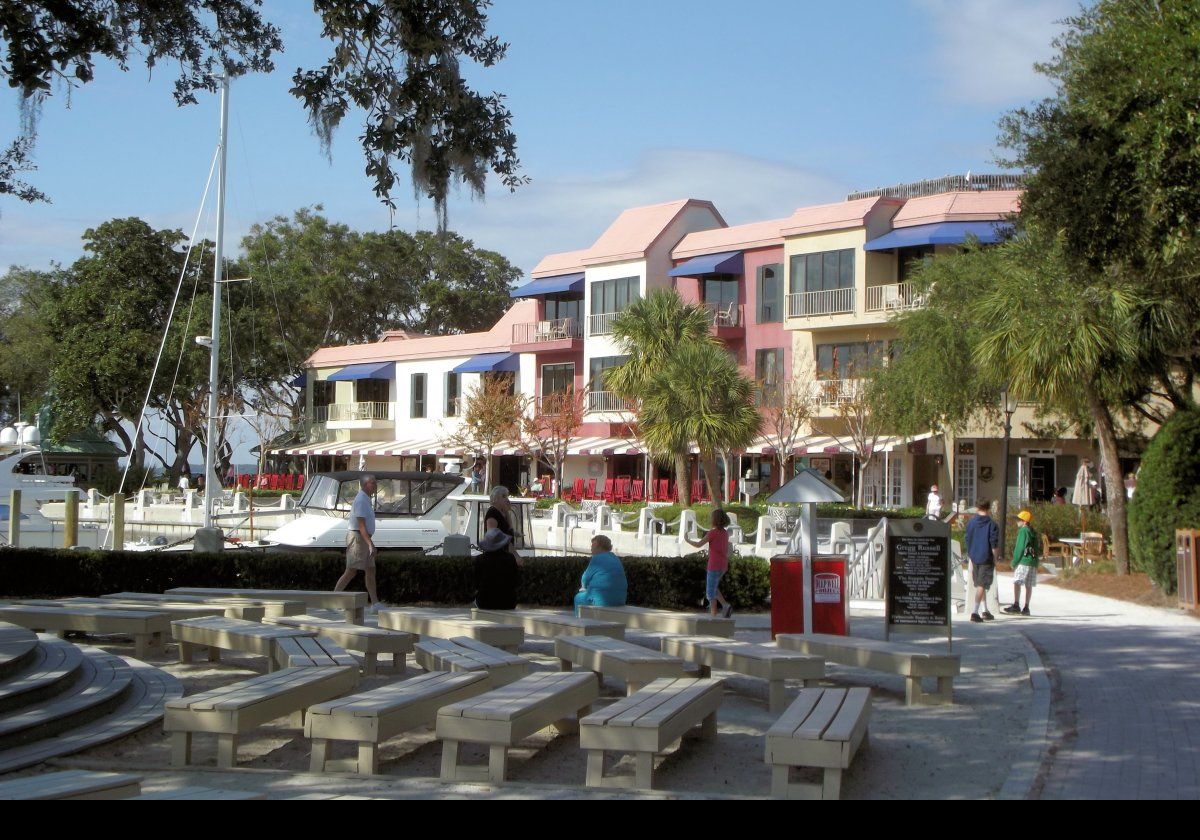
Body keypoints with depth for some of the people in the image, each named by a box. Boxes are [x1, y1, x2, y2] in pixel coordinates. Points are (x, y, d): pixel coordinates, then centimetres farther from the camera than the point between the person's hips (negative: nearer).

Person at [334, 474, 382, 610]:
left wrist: (370, 543, 22)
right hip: (358, 538, -10)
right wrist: (370, 544, -27)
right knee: (351, 572, -8)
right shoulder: (361, 500, -15)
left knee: (371, 571, 6)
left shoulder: (366, 500, 16)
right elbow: (361, 525, -22)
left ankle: (375, 604, 4)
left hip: (365, 539, 10)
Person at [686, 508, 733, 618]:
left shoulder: (713, 532, -14)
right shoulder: (725, 533, 7)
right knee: (712, 587, 22)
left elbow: (698, 544, -11)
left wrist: (688, 540, 4)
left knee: (711, 592, 4)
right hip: (723, 566, 7)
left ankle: (714, 617, 4)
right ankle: (726, 606, 4)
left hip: (714, 566, -7)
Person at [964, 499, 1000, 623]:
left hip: (974, 558, 5)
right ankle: (975, 612, -14)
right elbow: (994, 544, -11)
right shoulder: (992, 524, -9)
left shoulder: (971, 523, 5)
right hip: (987, 559, -5)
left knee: (980, 585, 17)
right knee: (982, 585, -5)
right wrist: (995, 558, -2)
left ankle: (985, 611, 23)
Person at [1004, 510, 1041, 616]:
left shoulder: (1023, 531, -7)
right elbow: (1039, 549, 22)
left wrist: (1014, 562, -7)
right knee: (1029, 585, 8)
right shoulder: (1034, 532, 20)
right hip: (1033, 561, 9)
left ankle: (1016, 605, -22)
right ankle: (1026, 608, 9)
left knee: (1017, 582, -13)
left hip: (1024, 560, -9)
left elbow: (1020, 548, -11)